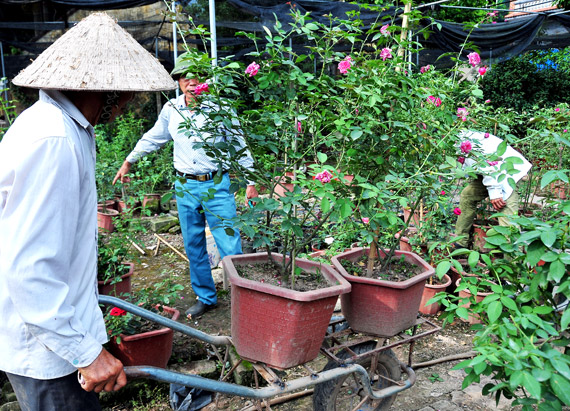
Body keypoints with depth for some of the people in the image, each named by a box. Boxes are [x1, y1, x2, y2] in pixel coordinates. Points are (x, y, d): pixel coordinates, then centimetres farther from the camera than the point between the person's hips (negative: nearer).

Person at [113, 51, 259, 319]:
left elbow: (240, 147, 1)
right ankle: (205, 297, 27)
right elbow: (153, 138, 20)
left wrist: (251, 182, 0)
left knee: (230, 247, -6)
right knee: (193, 247, 11)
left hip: (216, 186, -4)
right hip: (185, 187, 4)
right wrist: (128, 162, 26)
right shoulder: (171, 109, 3)